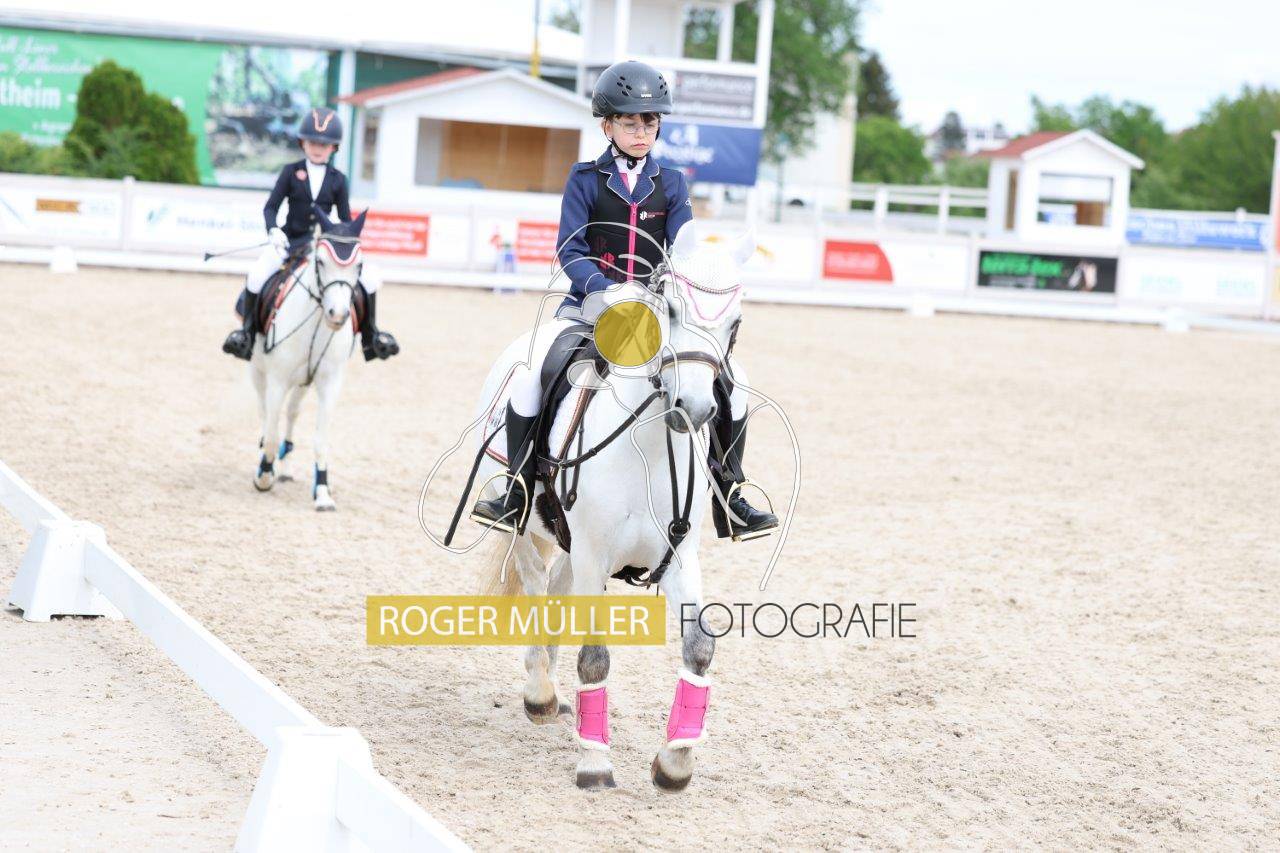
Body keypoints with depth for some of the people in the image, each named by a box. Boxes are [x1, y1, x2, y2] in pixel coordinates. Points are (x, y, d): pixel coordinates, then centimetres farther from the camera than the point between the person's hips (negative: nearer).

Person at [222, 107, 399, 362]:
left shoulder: (338, 179, 6)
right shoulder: (291, 172, 2)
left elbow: (346, 219, 9)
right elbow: (271, 207, 1)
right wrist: (273, 231, -19)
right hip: (290, 240, -2)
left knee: (370, 278, -14)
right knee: (257, 274, -29)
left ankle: (370, 336, 4)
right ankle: (247, 329, -11)